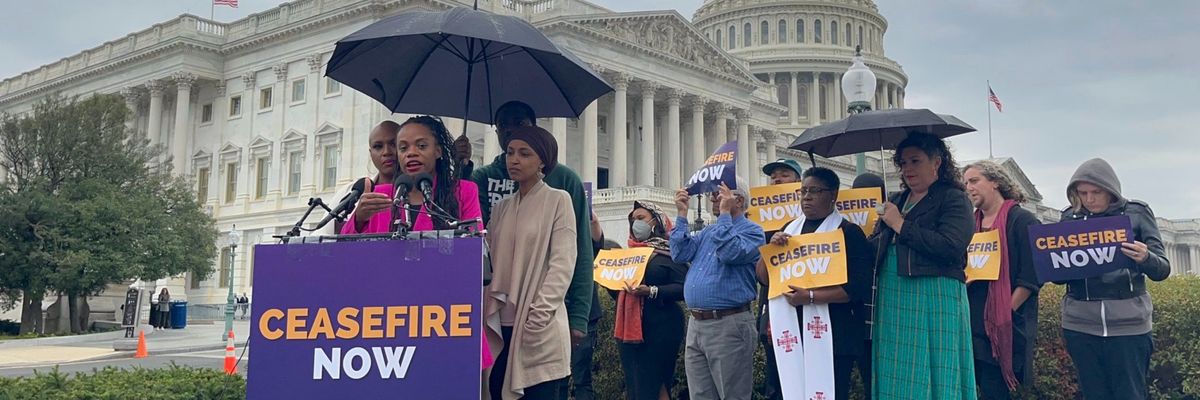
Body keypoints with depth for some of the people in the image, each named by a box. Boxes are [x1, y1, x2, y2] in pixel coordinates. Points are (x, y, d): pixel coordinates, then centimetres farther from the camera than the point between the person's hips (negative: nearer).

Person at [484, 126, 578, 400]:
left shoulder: (558, 200, 1)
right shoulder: (502, 208, 16)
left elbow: (563, 263, -7)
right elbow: (491, 262, 14)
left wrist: (539, 316, -15)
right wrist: (488, 308, -1)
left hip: (540, 329, -5)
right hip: (503, 325, 5)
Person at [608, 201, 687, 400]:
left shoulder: (670, 251, -2)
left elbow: (683, 287, -13)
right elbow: (618, 291, 23)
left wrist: (652, 292, -24)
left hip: (658, 329, -7)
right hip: (628, 327, 7)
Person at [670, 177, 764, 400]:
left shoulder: (752, 231, -5)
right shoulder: (707, 232, 19)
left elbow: (730, 253, -22)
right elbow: (680, 255, 8)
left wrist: (725, 214, -16)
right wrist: (682, 215, 6)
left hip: (728, 324, -8)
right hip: (695, 323, 8)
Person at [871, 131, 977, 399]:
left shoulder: (953, 199, -1)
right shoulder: (897, 201, 19)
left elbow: (951, 247, -18)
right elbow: (878, 244, 25)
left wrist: (901, 225, -11)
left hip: (934, 299, -6)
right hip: (892, 300, 6)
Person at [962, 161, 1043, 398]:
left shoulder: (1021, 220, -5)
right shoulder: (972, 224, 16)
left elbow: (1031, 276, -12)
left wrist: (1006, 312, -16)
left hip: (1004, 326, -6)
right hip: (973, 323, 6)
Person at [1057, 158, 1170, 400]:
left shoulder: (1137, 213, 1)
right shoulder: (1069, 217, 7)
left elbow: (1162, 270, -3)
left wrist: (1145, 258, -24)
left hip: (1128, 324, -2)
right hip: (1080, 324, 2)